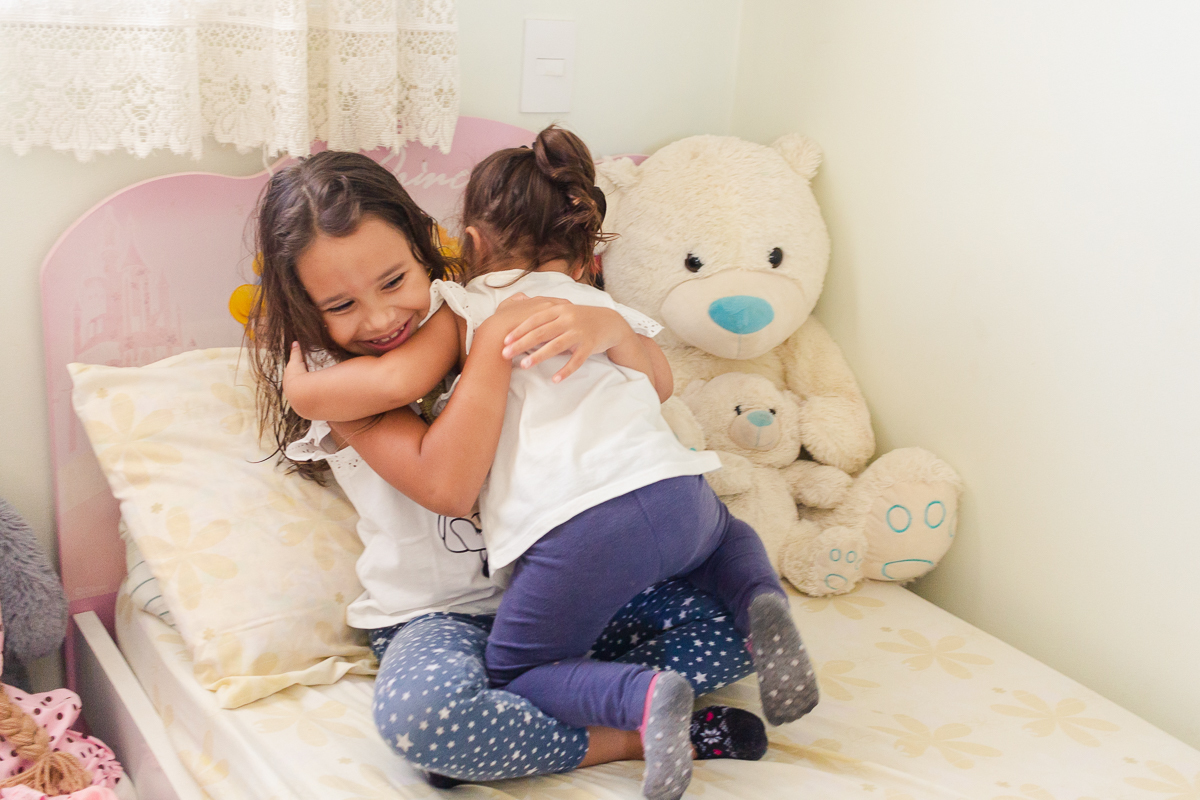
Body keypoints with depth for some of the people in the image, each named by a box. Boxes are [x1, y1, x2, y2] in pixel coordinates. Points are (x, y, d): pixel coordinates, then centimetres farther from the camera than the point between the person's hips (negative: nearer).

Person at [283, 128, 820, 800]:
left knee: (516, 672, 15)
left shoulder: (466, 309, 14)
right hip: (675, 492, 5)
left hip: (574, 530, -5)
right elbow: (661, 384, 15)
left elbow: (398, 379, -2)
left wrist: (300, 383, 14)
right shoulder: (607, 308, 31)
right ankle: (762, 603, 5)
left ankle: (643, 698, -14)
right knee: (727, 533, 40)